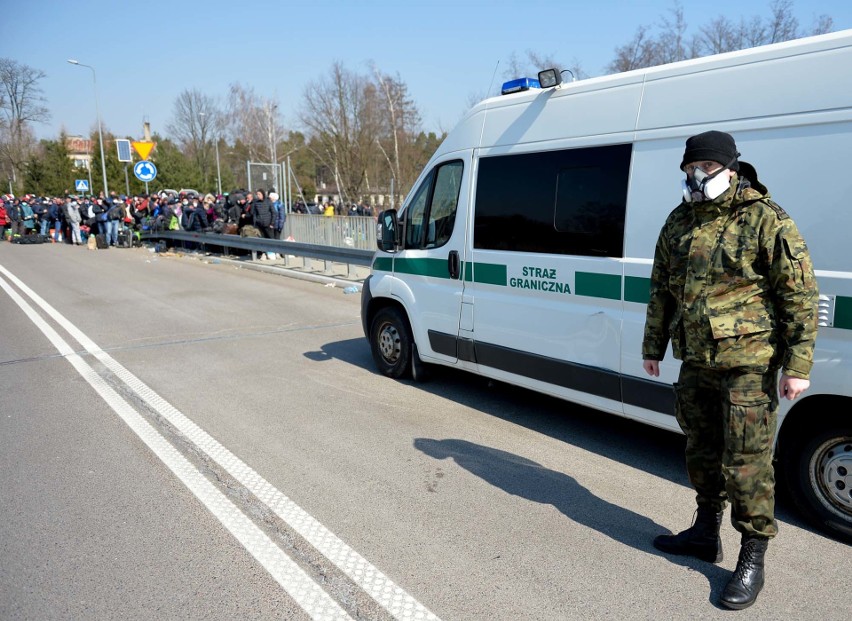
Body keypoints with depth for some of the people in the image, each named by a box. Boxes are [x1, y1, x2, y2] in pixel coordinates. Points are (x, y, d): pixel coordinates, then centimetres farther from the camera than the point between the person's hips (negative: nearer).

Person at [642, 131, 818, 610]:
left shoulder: (766, 221, -9)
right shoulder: (679, 222, 9)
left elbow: (801, 295, -10)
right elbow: (662, 290, 16)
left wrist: (798, 364, -14)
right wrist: (654, 347, 16)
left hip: (748, 364, -6)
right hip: (696, 360, 7)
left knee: (746, 461, -2)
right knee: (702, 450, 18)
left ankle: (753, 560, 14)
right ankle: (706, 534, 36)